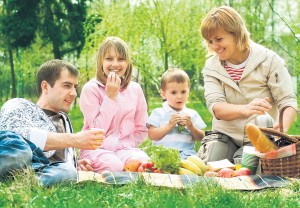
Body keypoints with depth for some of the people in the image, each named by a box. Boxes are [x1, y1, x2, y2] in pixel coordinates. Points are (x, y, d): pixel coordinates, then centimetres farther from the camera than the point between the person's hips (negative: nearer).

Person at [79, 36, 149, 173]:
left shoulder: (135, 89, 6)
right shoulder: (90, 88, -6)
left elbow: (141, 130, 11)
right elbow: (97, 130, -12)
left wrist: (125, 147, -6)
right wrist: (111, 96, -15)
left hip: (125, 147, 3)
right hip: (96, 148, -3)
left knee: (142, 161, -32)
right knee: (114, 165, -36)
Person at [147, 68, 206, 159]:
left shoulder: (192, 114, 17)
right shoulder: (158, 113, 10)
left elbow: (201, 137, 14)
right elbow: (152, 135, 0)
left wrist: (191, 127, -4)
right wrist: (169, 126, -10)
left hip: (186, 152, 2)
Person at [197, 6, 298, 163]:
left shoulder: (269, 60, -8)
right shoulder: (211, 67, 0)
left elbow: (288, 102, -12)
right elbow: (215, 107, -14)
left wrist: (283, 127, -37)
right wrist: (245, 109, -37)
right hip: (224, 136, 2)